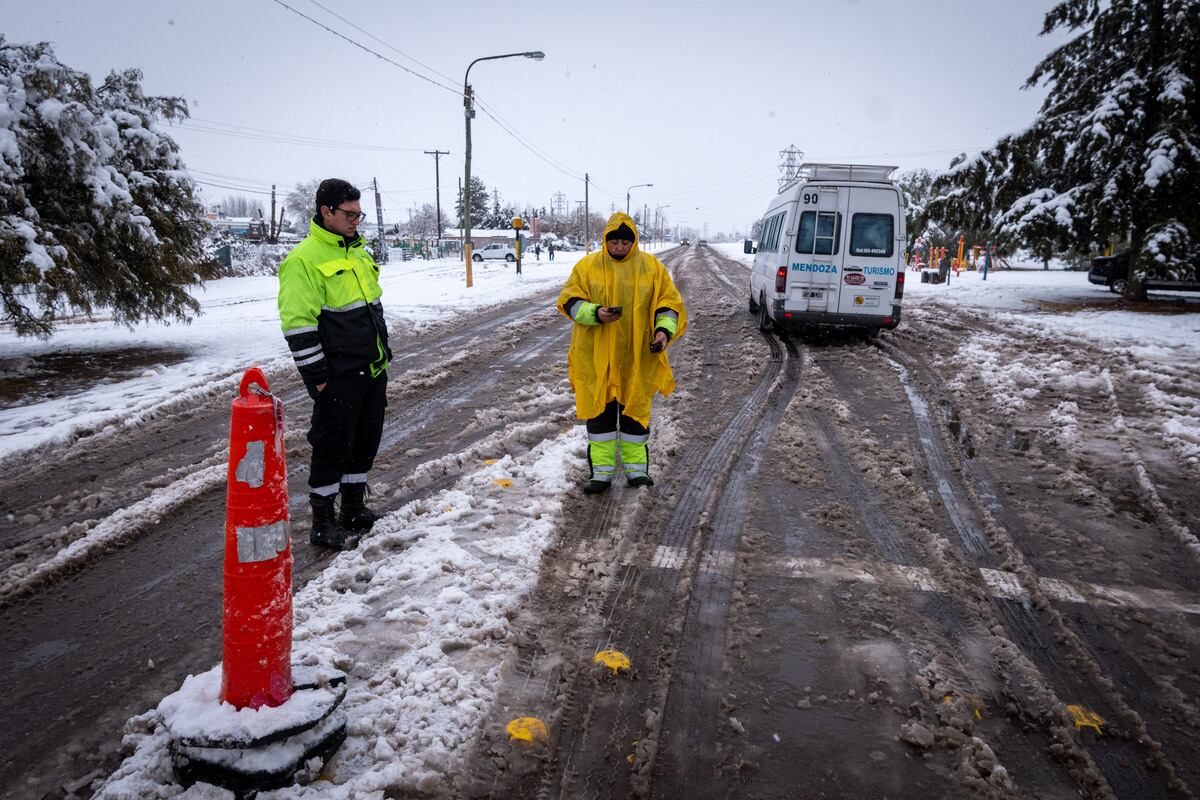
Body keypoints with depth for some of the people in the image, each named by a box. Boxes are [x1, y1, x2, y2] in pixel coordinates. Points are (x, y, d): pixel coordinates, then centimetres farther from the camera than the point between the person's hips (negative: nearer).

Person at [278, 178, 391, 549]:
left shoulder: (357, 252, 14)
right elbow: (298, 326, -18)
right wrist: (317, 376, -18)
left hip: (372, 369, 8)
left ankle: (354, 510, 30)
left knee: (366, 440, 15)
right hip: (338, 376, -8)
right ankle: (323, 522, 14)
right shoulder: (304, 260, -14)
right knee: (332, 445, 0)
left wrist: (384, 353, 20)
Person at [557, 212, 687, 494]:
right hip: (596, 357, 0)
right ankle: (601, 471, 15)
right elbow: (568, 301, -1)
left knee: (636, 412, 10)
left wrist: (664, 330, -15)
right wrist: (595, 313, -19)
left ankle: (636, 468, 24)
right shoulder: (587, 266, 0)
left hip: (638, 357, 1)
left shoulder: (652, 267, 1)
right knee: (600, 412, 5)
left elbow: (669, 303, 3)